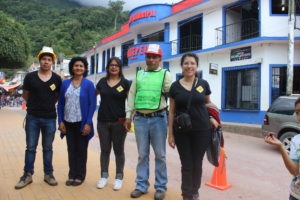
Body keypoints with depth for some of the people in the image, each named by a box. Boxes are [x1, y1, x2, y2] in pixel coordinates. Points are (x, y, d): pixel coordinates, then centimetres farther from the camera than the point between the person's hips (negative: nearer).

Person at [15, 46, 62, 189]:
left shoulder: (57, 79, 0)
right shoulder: (30, 77, -1)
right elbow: (25, 95, 10)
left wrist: (47, 105, 9)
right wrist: (36, 105, 11)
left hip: (50, 119, 0)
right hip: (32, 118, 0)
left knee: (47, 148, 11)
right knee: (30, 148, 8)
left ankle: (48, 174, 22)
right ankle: (27, 175, 21)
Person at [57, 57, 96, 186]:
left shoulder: (88, 84, -4)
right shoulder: (65, 83, 5)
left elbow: (92, 105, -7)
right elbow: (60, 104, 7)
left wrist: (88, 123, -13)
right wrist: (60, 121, -1)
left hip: (82, 123, -3)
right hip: (68, 123, 3)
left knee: (81, 150, 9)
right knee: (71, 149, 12)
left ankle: (80, 176, 22)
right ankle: (72, 175, 26)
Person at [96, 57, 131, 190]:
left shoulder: (125, 83, -1)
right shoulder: (102, 82, 8)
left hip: (119, 122, -2)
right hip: (103, 121, 3)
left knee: (119, 150, 9)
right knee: (105, 150, 11)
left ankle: (119, 177, 21)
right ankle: (104, 176, 25)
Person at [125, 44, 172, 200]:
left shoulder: (165, 74, 5)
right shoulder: (139, 74, 13)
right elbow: (132, 95, 12)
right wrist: (128, 116, 8)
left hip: (158, 118, -2)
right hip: (140, 118, 3)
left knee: (160, 154, 6)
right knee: (142, 154, 10)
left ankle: (160, 187, 20)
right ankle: (141, 185, 23)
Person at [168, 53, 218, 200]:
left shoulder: (203, 84, 2)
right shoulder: (175, 86, 0)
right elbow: (172, 112, 2)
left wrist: (211, 118, -3)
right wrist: (170, 134, -1)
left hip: (202, 130, 1)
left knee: (197, 163, 12)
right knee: (186, 165, 5)